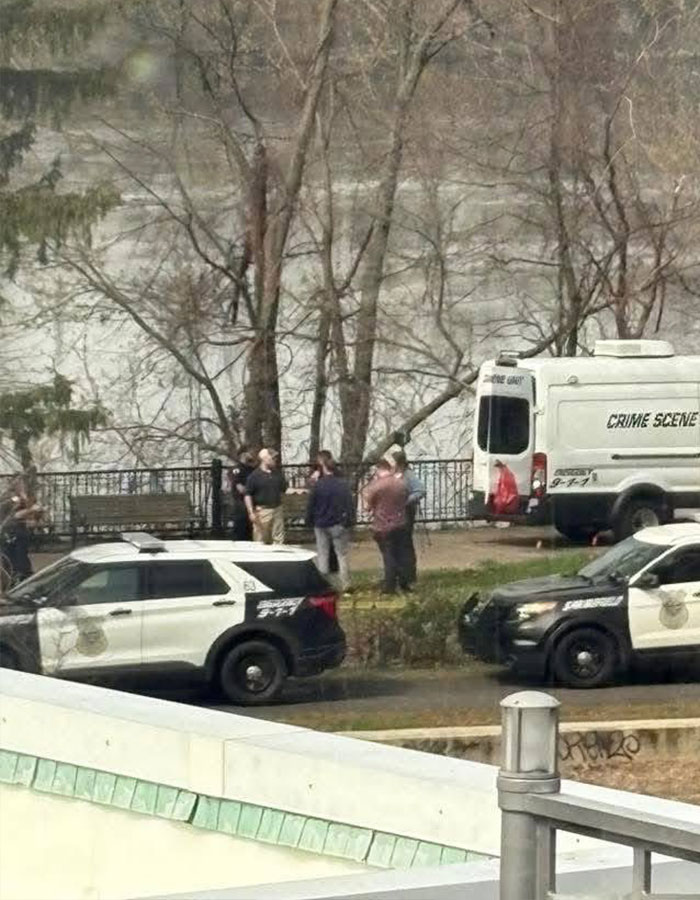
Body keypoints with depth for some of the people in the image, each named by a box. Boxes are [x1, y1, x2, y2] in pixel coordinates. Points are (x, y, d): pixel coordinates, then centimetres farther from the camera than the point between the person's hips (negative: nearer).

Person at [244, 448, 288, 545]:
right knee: (260, 541, -2)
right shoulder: (255, 476, -6)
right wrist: (251, 512, -13)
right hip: (262, 510, -5)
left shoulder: (278, 474, 8)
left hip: (277, 510, 5)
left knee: (278, 539, 6)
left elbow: (283, 490, 22)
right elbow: (248, 495, -7)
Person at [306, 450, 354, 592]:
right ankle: (344, 584, 6)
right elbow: (350, 505, -5)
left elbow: (311, 506, -5)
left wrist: (310, 522, 8)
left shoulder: (317, 485, -12)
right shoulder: (343, 484, -10)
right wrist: (349, 521, 6)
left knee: (322, 555, 11)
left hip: (321, 525, 0)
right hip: (339, 525, 0)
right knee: (342, 555, 8)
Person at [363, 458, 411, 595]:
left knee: (388, 555, 2)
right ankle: (404, 583, 18)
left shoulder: (375, 486, -16)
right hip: (400, 525, 4)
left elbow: (368, 506, -8)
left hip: (383, 527, -4)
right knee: (402, 554, 13)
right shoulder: (402, 483, -1)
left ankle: (390, 586, 4)